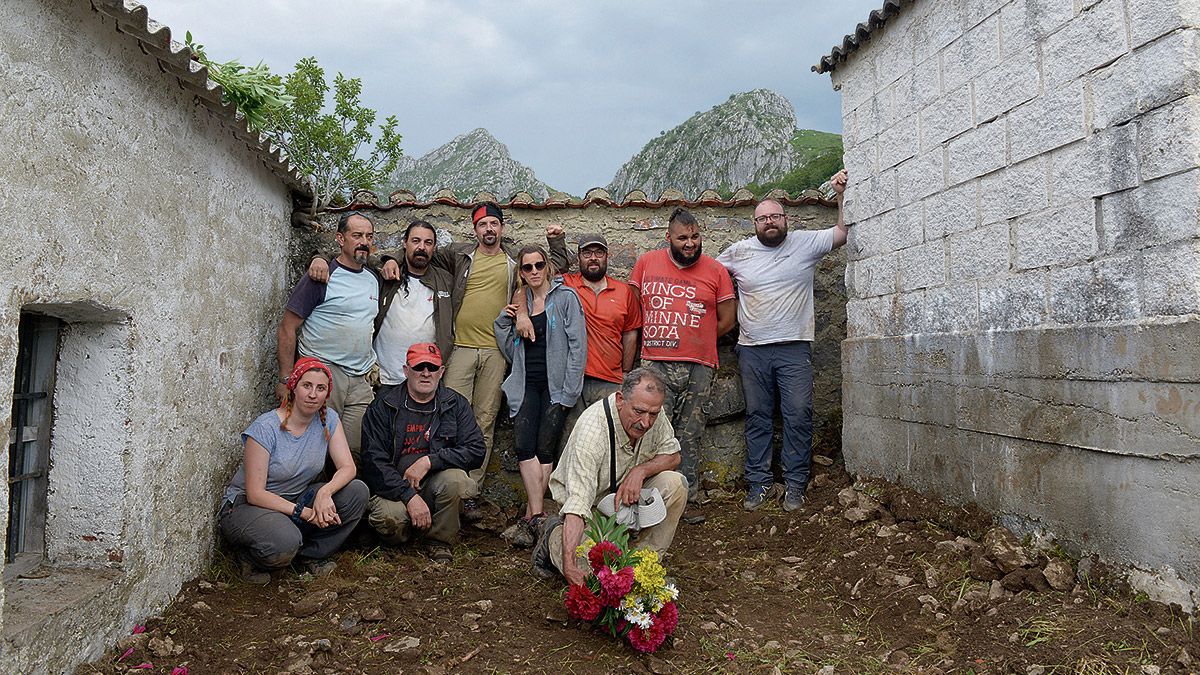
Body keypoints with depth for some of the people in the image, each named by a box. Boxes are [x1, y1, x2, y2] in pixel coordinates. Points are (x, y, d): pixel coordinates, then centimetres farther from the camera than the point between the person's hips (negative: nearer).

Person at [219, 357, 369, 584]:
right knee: (285, 542, -38)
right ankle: (250, 557, 0)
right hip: (246, 506, -6)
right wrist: (306, 513, -27)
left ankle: (310, 556, 0)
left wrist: (326, 491, -33)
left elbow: (347, 467, -11)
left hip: (298, 499, 6)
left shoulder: (328, 419, -5)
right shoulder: (265, 428, -21)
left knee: (357, 492, -17)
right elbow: (255, 494, -21)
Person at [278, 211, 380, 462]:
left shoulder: (374, 279, 14)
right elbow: (287, 330, -6)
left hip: (361, 380, 5)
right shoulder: (322, 277, -5)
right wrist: (285, 380, -10)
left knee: (357, 451, 0)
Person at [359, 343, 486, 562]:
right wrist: (409, 496, -20)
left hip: (435, 485, 1)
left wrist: (429, 461, -17)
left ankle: (441, 540, -5)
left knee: (455, 479, -30)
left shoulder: (455, 404, 3)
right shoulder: (383, 406, -1)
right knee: (390, 517, -32)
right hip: (392, 486, -1)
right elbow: (373, 461, -9)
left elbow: (476, 451, -6)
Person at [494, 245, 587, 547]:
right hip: (527, 384, 4)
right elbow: (511, 351, 18)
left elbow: (578, 346, -6)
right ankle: (538, 516, -11)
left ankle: (530, 518, 2)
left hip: (555, 384, -4)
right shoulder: (520, 303, 16)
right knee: (523, 446, -13)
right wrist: (504, 322, 2)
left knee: (544, 450, -7)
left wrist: (568, 394, -10)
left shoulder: (565, 297, 0)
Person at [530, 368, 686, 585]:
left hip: (628, 496, 5)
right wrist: (569, 565, -52)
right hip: (591, 506, -5)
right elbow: (577, 503, -41)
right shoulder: (592, 431, -35)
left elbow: (672, 455, -1)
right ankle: (554, 534, 8)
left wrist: (640, 471, -23)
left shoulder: (652, 413, -16)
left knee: (675, 484, -20)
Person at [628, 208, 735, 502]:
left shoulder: (716, 270, 5)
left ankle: (687, 496, 16)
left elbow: (727, 319, 9)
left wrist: (696, 342, 8)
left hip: (698, 367, 0)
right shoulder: (646, 263, 7)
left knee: (689, 437, 7)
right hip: (654, 366, 0)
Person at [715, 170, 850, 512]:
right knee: (757, 417, 8)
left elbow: (843, 233, 0)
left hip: (794, 347, -1)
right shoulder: (739, 251, 6)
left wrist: (840, 195, -8)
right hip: (752, 349, 2)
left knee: (798, 416, -2)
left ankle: (795, 484, 8)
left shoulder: (805, 243, 3)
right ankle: (759, 483, 16)